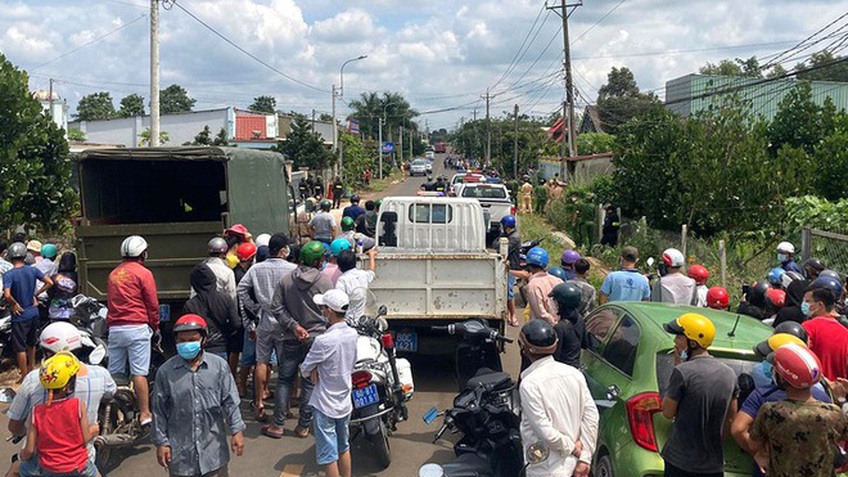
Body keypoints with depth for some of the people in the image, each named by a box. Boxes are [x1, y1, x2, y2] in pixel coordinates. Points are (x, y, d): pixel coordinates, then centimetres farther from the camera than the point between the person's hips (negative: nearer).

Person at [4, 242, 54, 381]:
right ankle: (31, 368, 38)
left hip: (20, 316, -5)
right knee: (31, 343, 23)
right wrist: (35, 294, 3)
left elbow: (7, 295, -30)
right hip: (34, 312, 5)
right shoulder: (32, 270, -4)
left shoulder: (8, 275, -17)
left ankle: (24, 376, 12)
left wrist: (14, 305, -13)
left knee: (20, 347, 5)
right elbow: (49, 282, -4)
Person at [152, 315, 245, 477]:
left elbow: (230, 402, 1)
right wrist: (161, 442, 1)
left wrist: (237, 430, -5)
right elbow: (159, 410, 1)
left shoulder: (219, 366, -3)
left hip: (213, 448, 1)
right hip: (180, 449, 0)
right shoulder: (165, 371, -4)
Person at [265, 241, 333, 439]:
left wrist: (293, 326, -7)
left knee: (285, 380, 12)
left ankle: (277, 425, 15)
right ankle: (303, 426, 15)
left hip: (291, 340, 2)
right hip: (316, 339, -2)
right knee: (310, 384, 8)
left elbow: (277, 308, -6)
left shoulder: (286, 280, -3)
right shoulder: (325, 283, -10)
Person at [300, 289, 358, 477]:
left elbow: (305, 370, -14)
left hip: (325, 405, -7)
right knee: (343, 447, 23)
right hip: (345, 402, 7)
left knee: (328, 455, 6)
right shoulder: (353, 335, -6)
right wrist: (320, 368, -5)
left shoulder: (323, 341, -26)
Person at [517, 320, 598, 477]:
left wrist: (571, 447, -7)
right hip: (573, 463, 7)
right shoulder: (573, 373, -1)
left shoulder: (529, 383, -19)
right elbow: (591, 414, -1)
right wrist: (585, 458, 0)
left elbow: (545, 431, -22)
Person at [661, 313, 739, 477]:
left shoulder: (682, 372, -18)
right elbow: (731, 419, 9)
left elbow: (668, 412, -7)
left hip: (681, 460, -5)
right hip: (714, 463, 5)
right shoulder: (729, 373, 2)